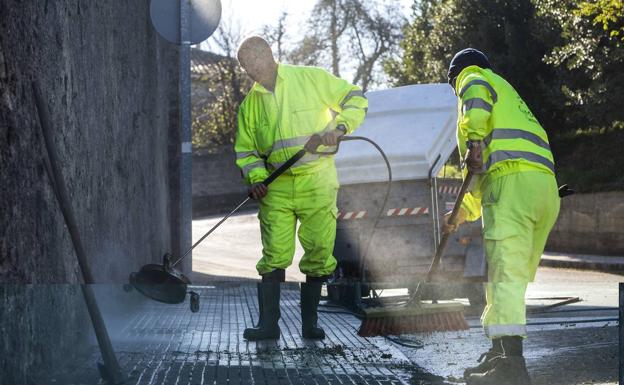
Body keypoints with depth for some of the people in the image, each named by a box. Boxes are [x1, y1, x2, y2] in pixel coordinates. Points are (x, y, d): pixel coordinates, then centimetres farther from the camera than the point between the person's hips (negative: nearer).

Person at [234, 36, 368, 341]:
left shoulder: (311, 79, 1)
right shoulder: (250, 104, 11)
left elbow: (356, 99, 4)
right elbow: (245, 149, 14)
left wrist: (339, 126, -12)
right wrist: (255, 178, -4)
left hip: (317, 181, -2)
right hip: (276, 187, 2)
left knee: (319, 253, 0)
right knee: (274, 255, -4)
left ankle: (310, 322, 10)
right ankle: (268, 323, 1)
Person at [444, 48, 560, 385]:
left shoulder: (474, 79, 16)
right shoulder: (509, 96, 40)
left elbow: (476, 103, -13)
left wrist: (474, 143, -22)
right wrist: (463, 212, 45)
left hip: (513, 182, -9)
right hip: (546, 185, 9)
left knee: (506, 274, -16)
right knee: (515, 276, 15)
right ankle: (500, 354, 20)